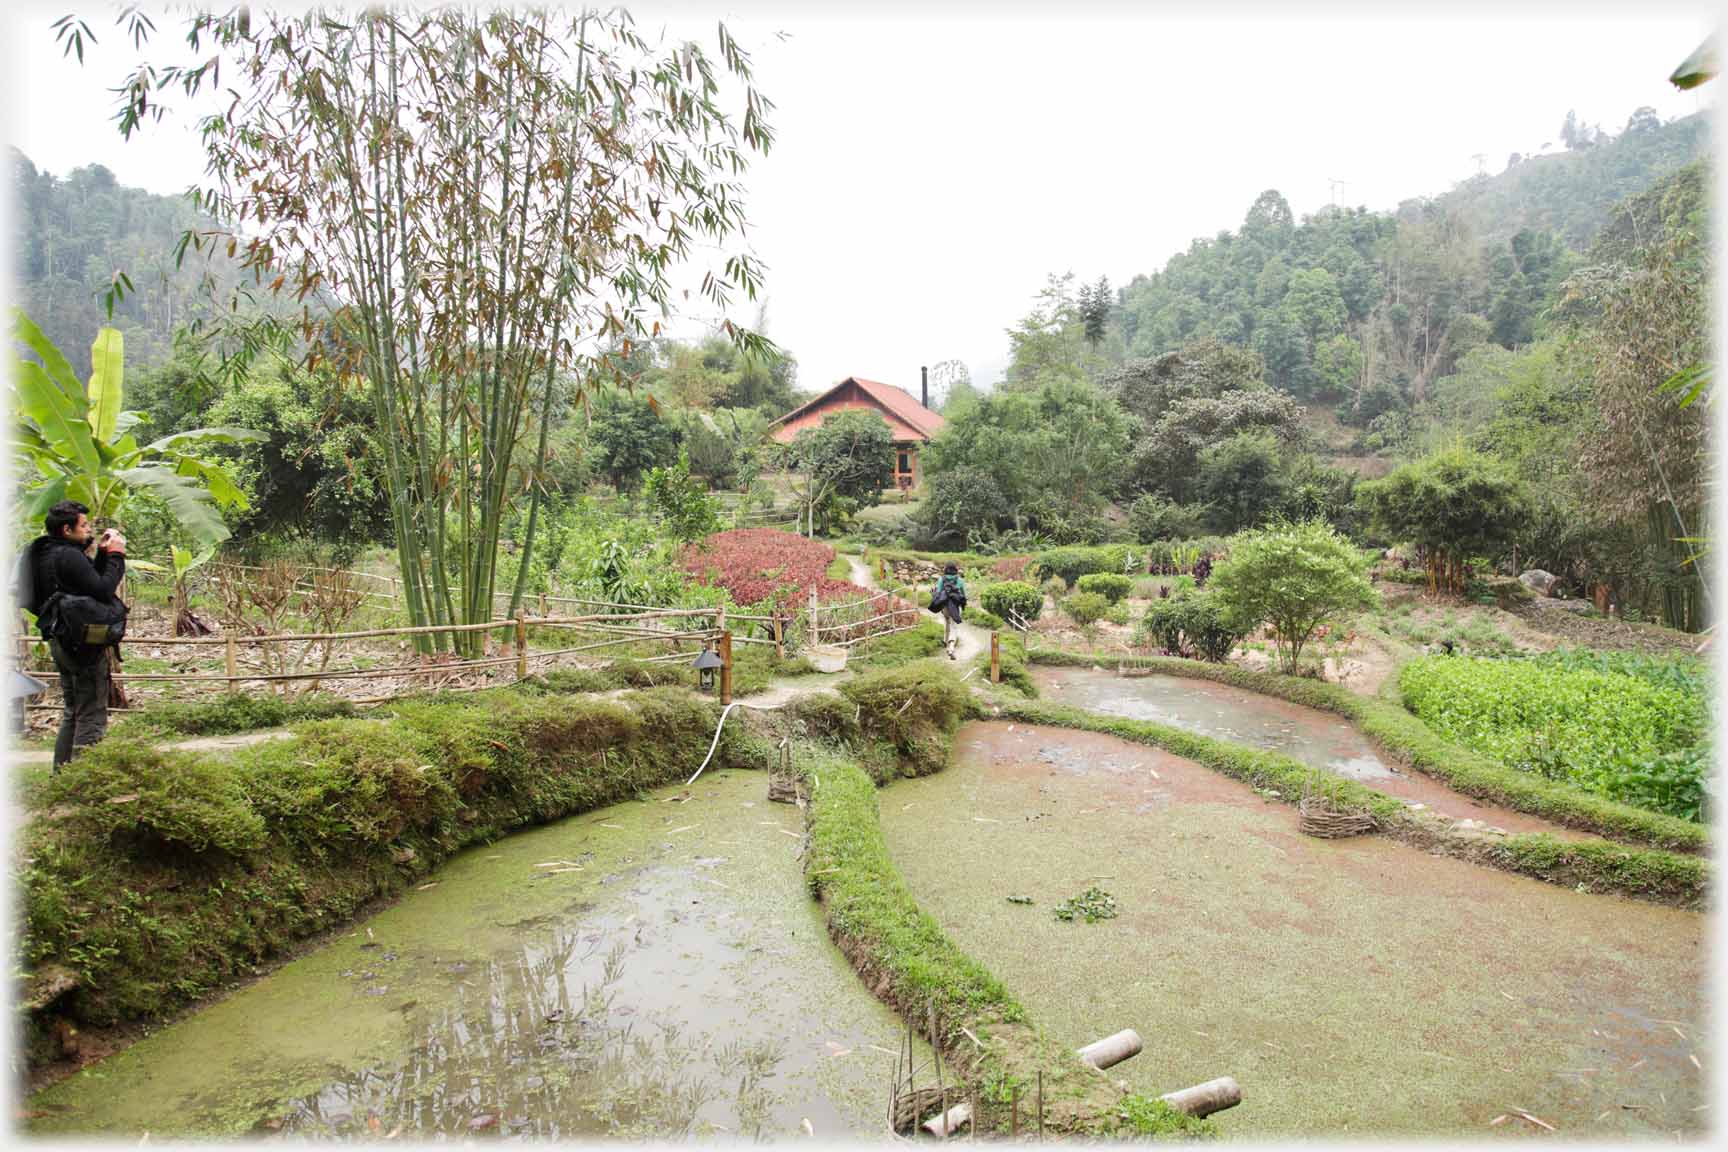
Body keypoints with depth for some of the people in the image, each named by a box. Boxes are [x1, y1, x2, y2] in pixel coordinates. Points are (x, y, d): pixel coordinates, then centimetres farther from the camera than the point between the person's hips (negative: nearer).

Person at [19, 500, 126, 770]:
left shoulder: (47, 554, 12)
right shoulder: (69, 556, -18)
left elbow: (90, 580, 13)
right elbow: (103, 590, -25)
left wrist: (102, 553, 4)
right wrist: (116, 555, -15)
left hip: (60, 642, 10)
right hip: (84, 644, -10)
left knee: (71, 713, 19)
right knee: (92, 716, -5)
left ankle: (62, 771, 25)